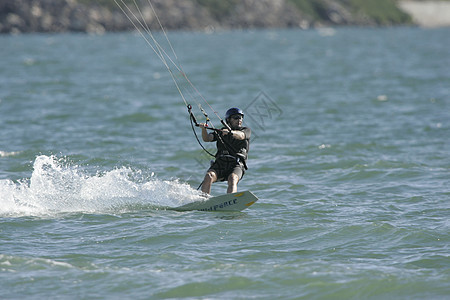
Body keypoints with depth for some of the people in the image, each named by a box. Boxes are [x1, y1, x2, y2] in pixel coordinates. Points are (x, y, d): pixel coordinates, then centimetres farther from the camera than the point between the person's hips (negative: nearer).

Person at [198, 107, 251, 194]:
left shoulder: (246, 130, 15)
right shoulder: (220, 132, 22)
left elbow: (241, 136, -9)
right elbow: (207, 138, 6)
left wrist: (230, 132, -31)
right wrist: (203, 129, -16)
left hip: (236, 165, -3)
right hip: (220, 163, 3)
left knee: (232, 179, -35)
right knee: (209, 177, -28)